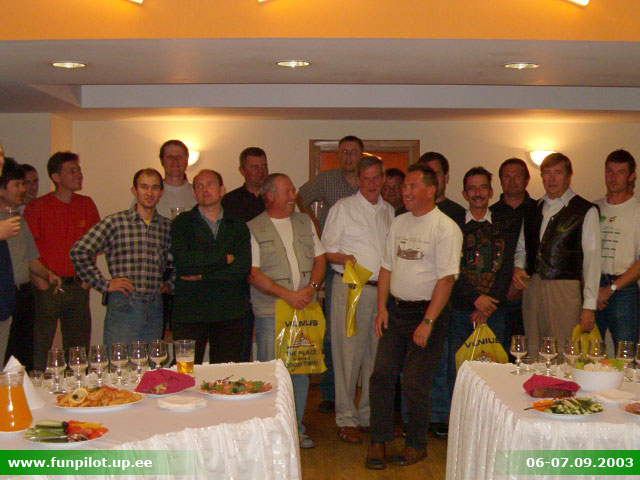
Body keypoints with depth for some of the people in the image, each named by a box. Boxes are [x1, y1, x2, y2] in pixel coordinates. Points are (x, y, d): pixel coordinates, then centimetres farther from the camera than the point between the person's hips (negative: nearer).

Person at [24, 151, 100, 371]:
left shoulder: (87, 204, 9)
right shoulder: (37, 207, -3)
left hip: (79, 287, 4)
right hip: (48, 288, -4)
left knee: (78, 347, 9)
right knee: (40, 348, -3)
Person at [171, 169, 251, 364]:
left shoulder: (238, 227, 12)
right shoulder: (182, 223, 7)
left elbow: (243, 268, -2)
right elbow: (182, 260, -11)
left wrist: (203, 275, -8)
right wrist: (225, 257, -6)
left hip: (229, 313, 2)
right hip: (190, 313, -2)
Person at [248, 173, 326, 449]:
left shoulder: (305, 223, 15)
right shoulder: (254, 228, -1)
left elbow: (320, 258, 12)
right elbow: (252, 273, -9)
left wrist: (311, 287, -6)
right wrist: (286, 294, -16)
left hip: (304, 309, 5)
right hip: (271, 312, -4)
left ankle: (297, 428, 20)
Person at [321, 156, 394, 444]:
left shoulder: (389, 211, 15)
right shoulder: (343, 208, 1)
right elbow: (326, 250, -1)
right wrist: (345, 258, -20)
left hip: (382, 289, 5)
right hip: (350, 289, -5)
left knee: (376, 355, 9)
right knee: (348, 353, -4)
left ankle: (368, 414, 20)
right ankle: (345, 419, 6)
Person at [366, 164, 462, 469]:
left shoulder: (445, 228, -10)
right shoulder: (399, 223, 11)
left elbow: (446, 278, -14)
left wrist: (428, 322, -18)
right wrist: (382, 307, 5)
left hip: (425, 313, -6)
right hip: (395, 310, 6)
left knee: (415, 383, -1)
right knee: (381, 375, 3)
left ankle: (416, 444, 19)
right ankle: (378, 441, 15)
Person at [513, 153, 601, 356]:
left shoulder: (586, 211, -1)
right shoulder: (534, 209, 15)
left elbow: (592, 258, -5)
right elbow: (522, 247, 23)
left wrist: (589, 305, -11)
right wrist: (518, 267, 0)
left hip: (565, 291, -5)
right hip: (532, 288, 5)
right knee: (534, 354, 7)